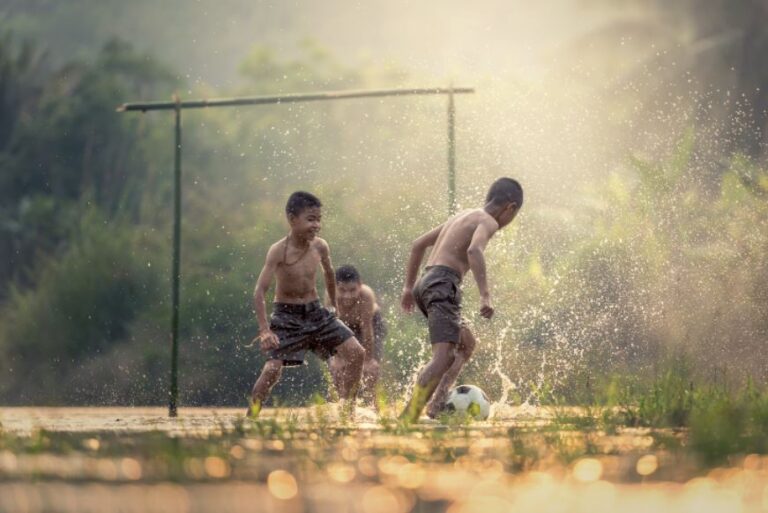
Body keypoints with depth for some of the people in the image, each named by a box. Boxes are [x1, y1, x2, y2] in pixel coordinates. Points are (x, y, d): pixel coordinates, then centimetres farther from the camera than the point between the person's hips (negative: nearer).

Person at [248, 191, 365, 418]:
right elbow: (259, 292, -22)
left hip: (316, 312, 5)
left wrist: (334, 305, 29)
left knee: (356, 353, -4)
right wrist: (264, 330, -31)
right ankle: (252, 413, 2)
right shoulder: (278, 251, -19)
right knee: (272, 368, -18)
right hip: (287, 316, -5)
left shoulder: (320, 247, -4)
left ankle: (347, 406, 10)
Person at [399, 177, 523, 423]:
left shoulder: (462, 216, 25)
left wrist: (408, 287, 30)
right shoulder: (487, 221, -2)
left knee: (466, 344, 22)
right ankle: (408, 417, -32)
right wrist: (485, 296, -28)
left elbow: (418, 244, 29)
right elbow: (474, 251, -24)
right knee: (444, 355, -18)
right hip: (443, 284, -9)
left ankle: (436, 405, 8)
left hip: (425, 283, 9)